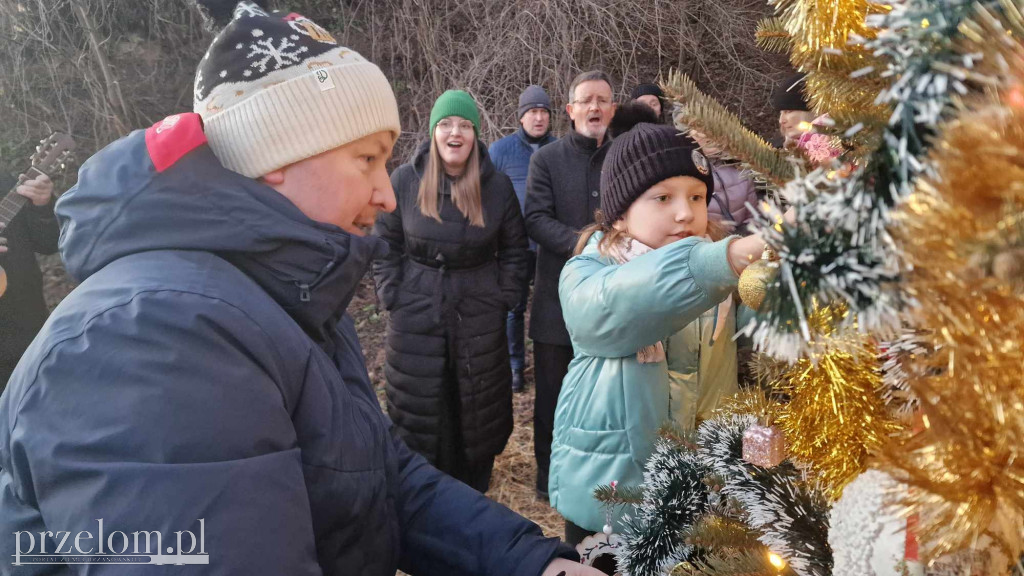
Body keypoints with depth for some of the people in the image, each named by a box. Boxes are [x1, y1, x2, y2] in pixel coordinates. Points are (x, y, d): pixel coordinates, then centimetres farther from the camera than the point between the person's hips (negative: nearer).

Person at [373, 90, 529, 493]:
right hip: (416, 319, 0)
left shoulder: (498, 186, -2)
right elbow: (385, 245, 3)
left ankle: (474, 495, 30)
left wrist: (504, 298, 2)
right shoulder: (405, 181, -4)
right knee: (420, 413, 8)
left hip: (480, 319, 1)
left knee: (479, 410, 10)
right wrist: (394, 296, -2)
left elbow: (514, 249, 8)